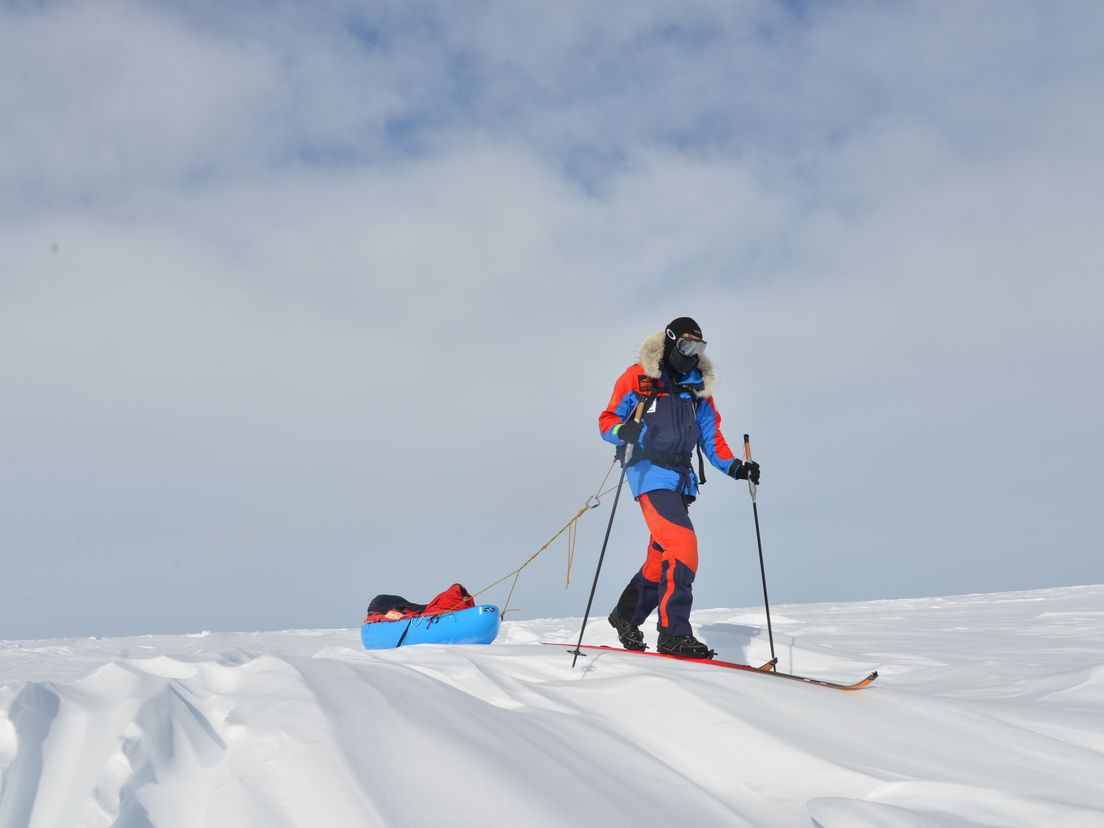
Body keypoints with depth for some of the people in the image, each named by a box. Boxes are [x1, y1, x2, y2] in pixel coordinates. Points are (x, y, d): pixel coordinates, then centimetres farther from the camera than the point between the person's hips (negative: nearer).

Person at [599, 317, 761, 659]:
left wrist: (734, 467, 1)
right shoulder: (638, 377, 1)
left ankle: (626, 616, 31)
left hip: (681, 479, 7)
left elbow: (711, 437, 17)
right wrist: (625, 431, -24)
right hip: (650, 472, -7)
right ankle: (674, 633, -19)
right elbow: (607, 421, -1)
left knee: (661, 557, 11)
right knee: (683, 544, -21)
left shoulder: (699, 389, 17)